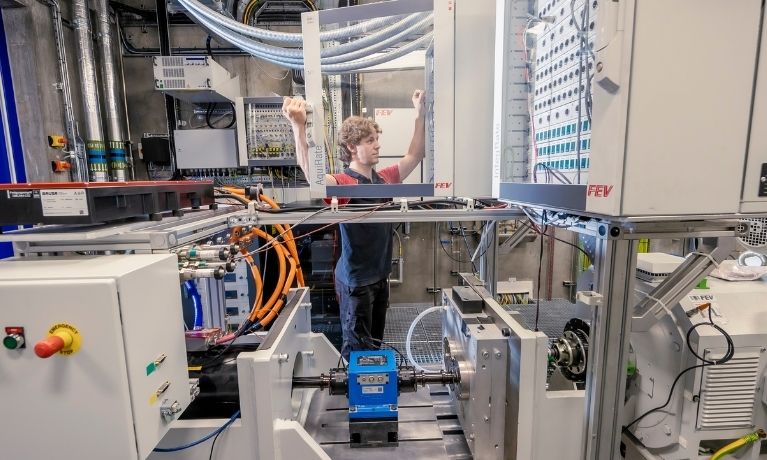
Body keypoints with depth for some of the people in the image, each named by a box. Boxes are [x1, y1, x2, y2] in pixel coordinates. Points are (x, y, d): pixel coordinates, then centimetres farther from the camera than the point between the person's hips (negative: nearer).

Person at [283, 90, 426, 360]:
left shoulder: (385, 179, 3)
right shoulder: (344, 183, -18)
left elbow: (415, 156, 13)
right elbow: (312, 174, -38)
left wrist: (420, 115, 8)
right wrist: (299, 126, -49)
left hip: (380, 275, 7)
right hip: (355, 280, -7)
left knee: (376, 343, 25)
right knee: (357, 350, 10)